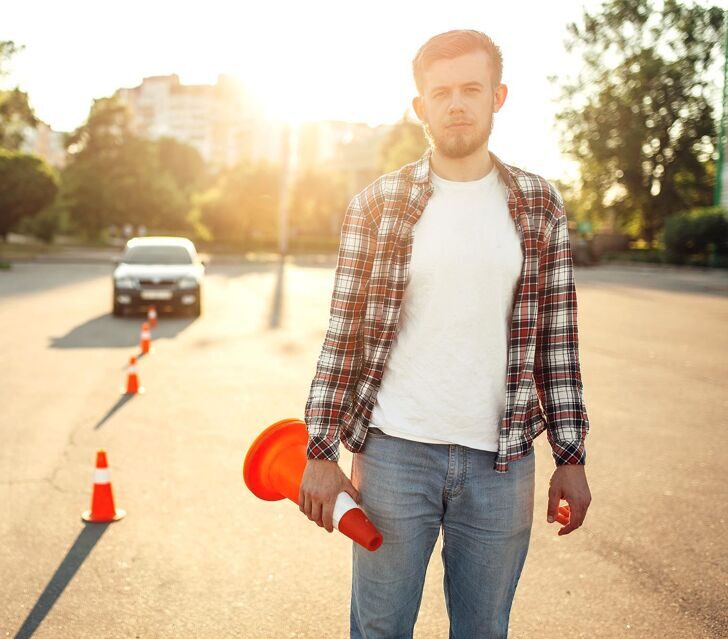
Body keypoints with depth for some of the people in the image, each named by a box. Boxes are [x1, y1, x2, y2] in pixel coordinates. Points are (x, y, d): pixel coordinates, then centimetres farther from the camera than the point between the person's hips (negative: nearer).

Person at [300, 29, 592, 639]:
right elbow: (342, 336, 0)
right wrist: (321, 453, -3)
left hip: (502, 462, 2)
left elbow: (557, 337, 6)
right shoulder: (375, 204, -1)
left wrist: (571, 456, 3)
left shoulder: (540, 205, 4)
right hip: (393, 452, -1)